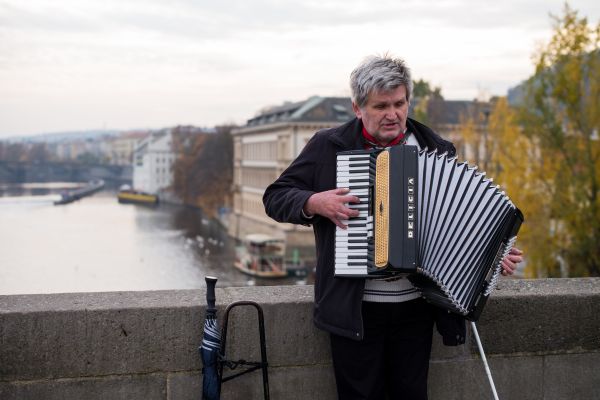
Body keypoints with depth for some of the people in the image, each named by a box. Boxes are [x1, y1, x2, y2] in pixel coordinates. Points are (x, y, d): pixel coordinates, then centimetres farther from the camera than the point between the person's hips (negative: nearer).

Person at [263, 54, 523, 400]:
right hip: (354, 308, -2)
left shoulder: (436, 150, 5)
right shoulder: (328, 147, -2)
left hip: (416, 306, 2)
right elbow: (275, 197, 2)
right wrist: (314, 202, -16)